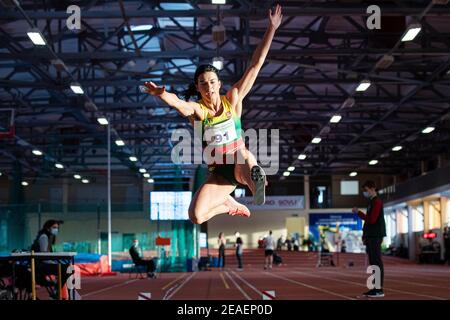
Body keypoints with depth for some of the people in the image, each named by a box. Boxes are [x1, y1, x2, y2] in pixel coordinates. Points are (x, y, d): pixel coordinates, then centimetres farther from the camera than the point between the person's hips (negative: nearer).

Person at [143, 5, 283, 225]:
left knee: (241, 155, -36)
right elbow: (179, 104, -32)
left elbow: (255, 65, -5)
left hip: (241, 164, -2)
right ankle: (229, 204, 10)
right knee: (196, 216, -15)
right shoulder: (196, 109, -6)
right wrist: (162, 94, -55)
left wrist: (271, 29, -9)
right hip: (219, 173, 2)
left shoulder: (233, 99, -3)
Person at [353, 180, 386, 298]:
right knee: (373, 263, 9)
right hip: (371, 237, 10)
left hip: (376, 236, -10)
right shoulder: (371, 202, 21)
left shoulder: (377, 202, -9)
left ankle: (379, 290, -10)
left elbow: (371, 219, -19)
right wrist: (365, 236, 18)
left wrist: (358, 212, -11)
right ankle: (374, 288, 11)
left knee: (377, 262, -10)